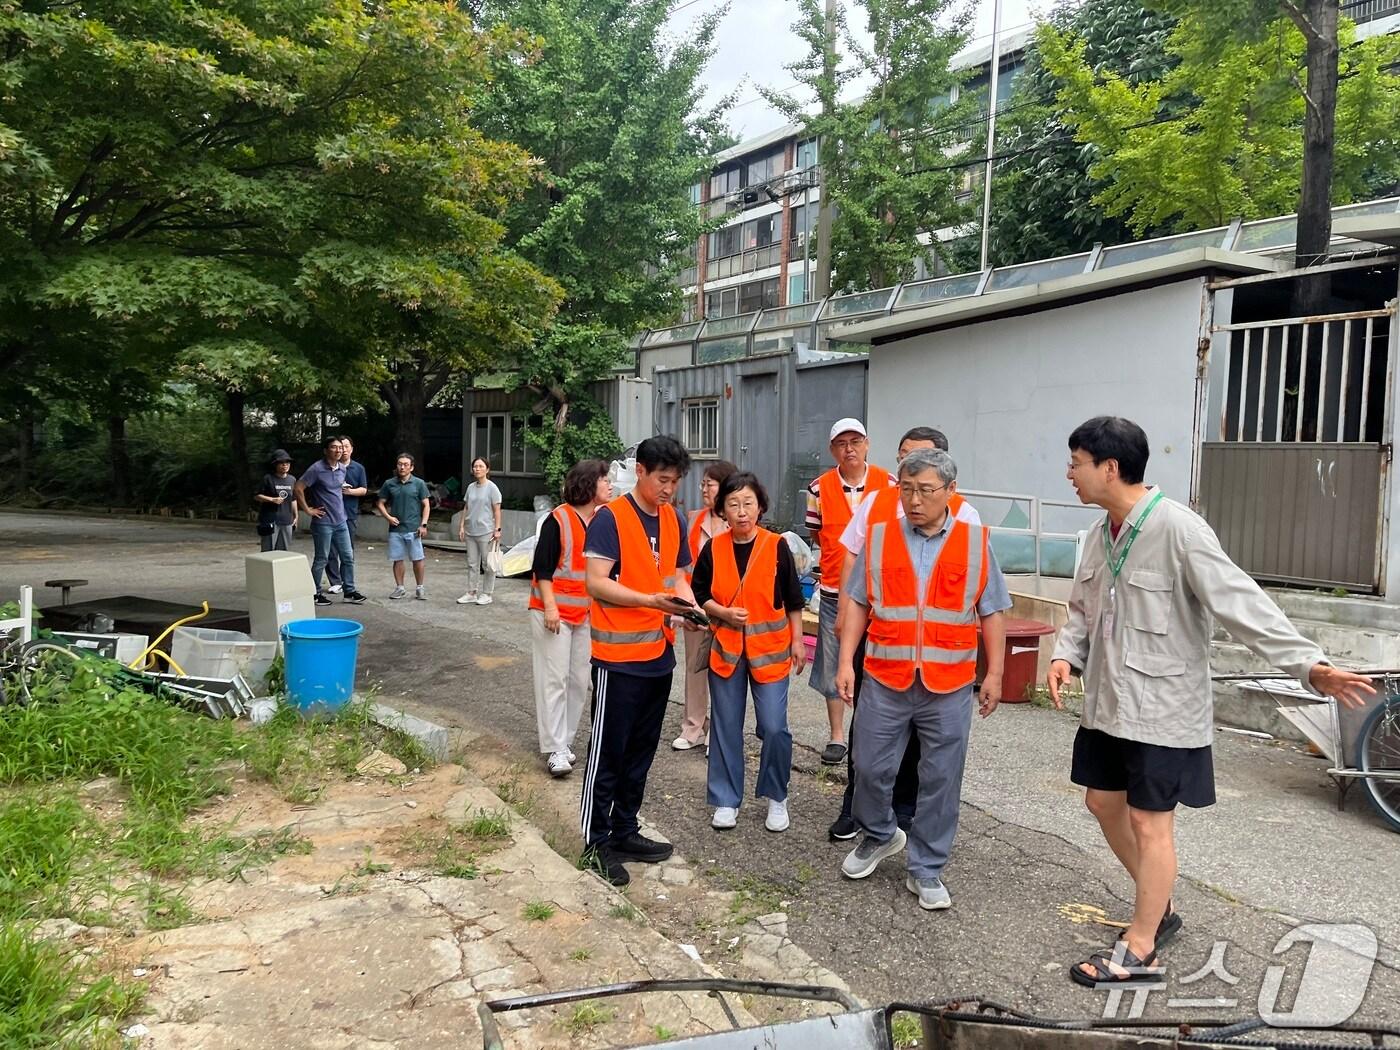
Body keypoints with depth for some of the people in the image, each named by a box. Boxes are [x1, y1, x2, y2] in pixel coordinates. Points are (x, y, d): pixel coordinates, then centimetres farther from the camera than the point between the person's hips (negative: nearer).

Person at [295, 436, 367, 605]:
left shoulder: (342, 468, 6)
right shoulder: (317, 469, -14)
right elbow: (298, 488, -15)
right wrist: (308, 510, -13)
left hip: (340, 521, 7)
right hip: (323, 522, -7)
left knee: (348, 557, 8)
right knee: (321, 559, 3)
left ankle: (349, 591, 17)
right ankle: (316, 593, 15)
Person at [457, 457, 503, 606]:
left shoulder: (491, 487, -6)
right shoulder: (471, 487, 10)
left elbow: (497, 510, -8)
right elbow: (466, 508, 15)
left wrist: (497, 529, -13)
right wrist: (462, 526, 9)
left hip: (486, 532, -6)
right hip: (471, 532, 6)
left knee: (487, 564, 1)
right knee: (472, 564, 10)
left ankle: (486, 594, 9)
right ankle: (471, 593, 18)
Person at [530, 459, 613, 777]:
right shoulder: (558, 519, -11)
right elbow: (541, 566, -12)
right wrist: (550, 607, -18)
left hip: (585, 613, 6)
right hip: (554, 612, -6)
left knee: (579, 680, 8)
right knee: (554, 680, -4)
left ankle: (564, 741, 19)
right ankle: (554, 749, 2)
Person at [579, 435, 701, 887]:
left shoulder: (674, 519, 9)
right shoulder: (610, 518, -12)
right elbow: (596, 583, -18)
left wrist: (688, 605, -4)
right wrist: (651, 600, -28)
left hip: (659, 654, 7)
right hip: (618, 656, -7)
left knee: (641, 750, 16)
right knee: (608, 751, 3)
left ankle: (625, 831, 29)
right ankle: (597, 842, 15)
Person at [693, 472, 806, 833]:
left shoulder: (777, 546, -5)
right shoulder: (713, 549, -1)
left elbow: (793, 599, 2)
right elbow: (699, 595, 5)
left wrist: (797, 640, 2)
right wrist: (724, 613, -12)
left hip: (769, 649, -2)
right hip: (726, 648, 2)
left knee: (774, 727, -3)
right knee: (726, 727, 8)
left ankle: (776, 798, 18)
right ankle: (726, 800, 22)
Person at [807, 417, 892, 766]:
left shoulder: (889, 484, -2)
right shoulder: (820, 488, 0)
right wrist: (842, 557, 2)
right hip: (834, 591, 1)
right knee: (833, 667, 7)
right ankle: (837, 736, 19)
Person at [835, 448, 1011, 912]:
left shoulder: (975, 543, 2)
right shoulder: (878, 538, 2)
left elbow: (991, 614, 6)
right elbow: (859, 605, 5)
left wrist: (994, 674, 3)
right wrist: (846, 662, -1)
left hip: (949, 686, 0)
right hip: (885, 680, 1)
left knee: (940, 780, 8)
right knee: (870, 768, 8)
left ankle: (925, 870, 25)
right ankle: (879, 835, 37)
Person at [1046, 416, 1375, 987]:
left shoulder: (1178, 530, -21)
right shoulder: (1100, 534, 4)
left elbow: (1242, 604, -23)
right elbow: (1083, 611, 13)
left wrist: (1308, 664, -30)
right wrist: (1066, 655, -5)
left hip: (1162, 707, -8)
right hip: (1107, 701, 8)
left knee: (1150, 821, 3)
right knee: (1103, 802, 17)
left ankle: (1140, 951, 20)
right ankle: (1160, 908, 39)